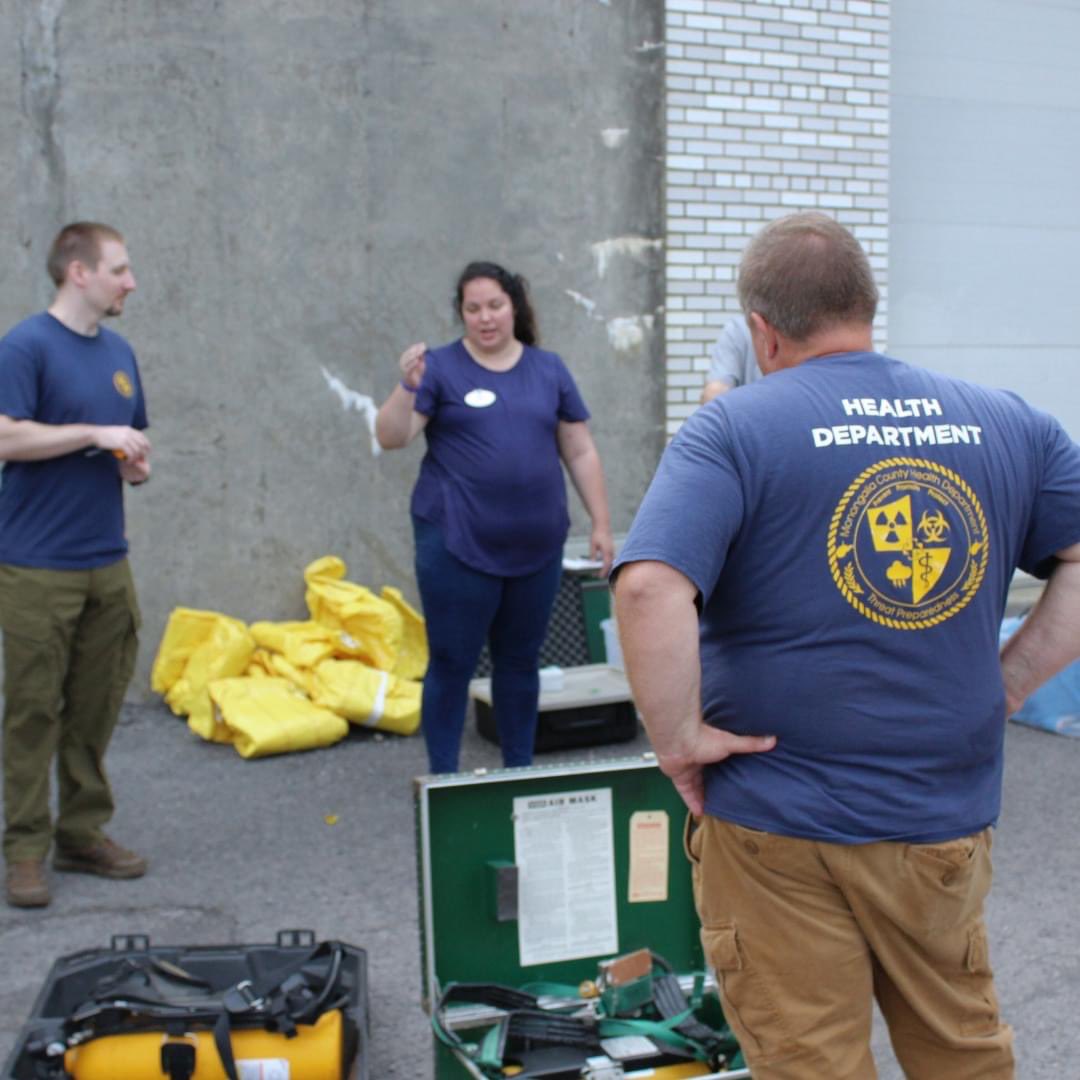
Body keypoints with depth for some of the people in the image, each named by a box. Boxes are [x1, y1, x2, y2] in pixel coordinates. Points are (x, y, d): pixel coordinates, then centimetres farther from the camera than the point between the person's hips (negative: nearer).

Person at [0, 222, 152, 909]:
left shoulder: (119, 352, 14)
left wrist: (136, 462, 2)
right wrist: (95, 433, -16)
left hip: (107, 563, 6)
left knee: (96, 710, 10)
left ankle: (84, 834, 21)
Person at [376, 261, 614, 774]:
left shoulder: (549, 369, 9)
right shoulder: (441, 366, 0)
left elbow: (580, 452, 11)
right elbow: (390, 437, -6)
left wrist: (601, 524, 7)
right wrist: (408, 386, -23)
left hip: (536, 545, 3)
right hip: (458, 544, -3)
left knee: (520, 660, 13)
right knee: (452, 663, 3)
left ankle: (520, 769, 27)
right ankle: (443, 778, 16)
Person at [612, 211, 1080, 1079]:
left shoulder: (730, 432, -12)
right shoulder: (1008, 423, 3)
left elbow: (648, 589, -26)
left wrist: (680, 738, -14)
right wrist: (1006, 686, 3)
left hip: (779, 823, -4)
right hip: (950, 817, 5)